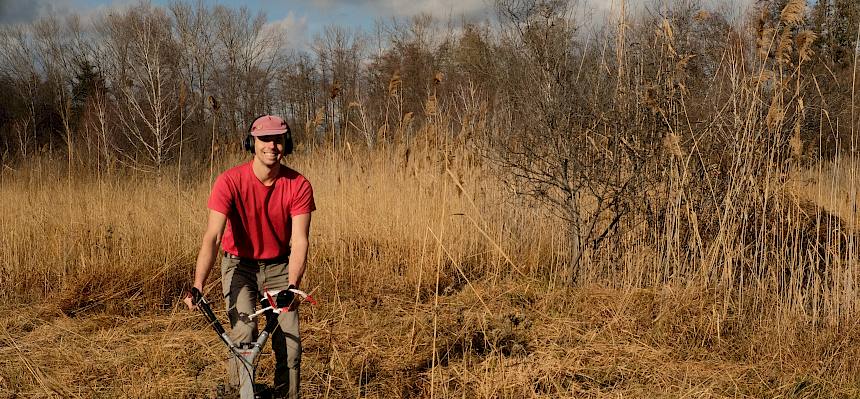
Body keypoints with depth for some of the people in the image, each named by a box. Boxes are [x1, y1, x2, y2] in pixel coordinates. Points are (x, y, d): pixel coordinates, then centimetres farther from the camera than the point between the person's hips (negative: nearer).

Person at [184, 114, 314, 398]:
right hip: (240, 265, -2)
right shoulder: (230, 181, -22)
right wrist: (198, 286, -38)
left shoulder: (298, 186, -17)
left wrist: (292, 285, -38)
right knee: (243, 334, -21)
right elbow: (212, 237, -28)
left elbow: (299, 241, -22)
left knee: (290, 343, -6)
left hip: (279, 266, 2)